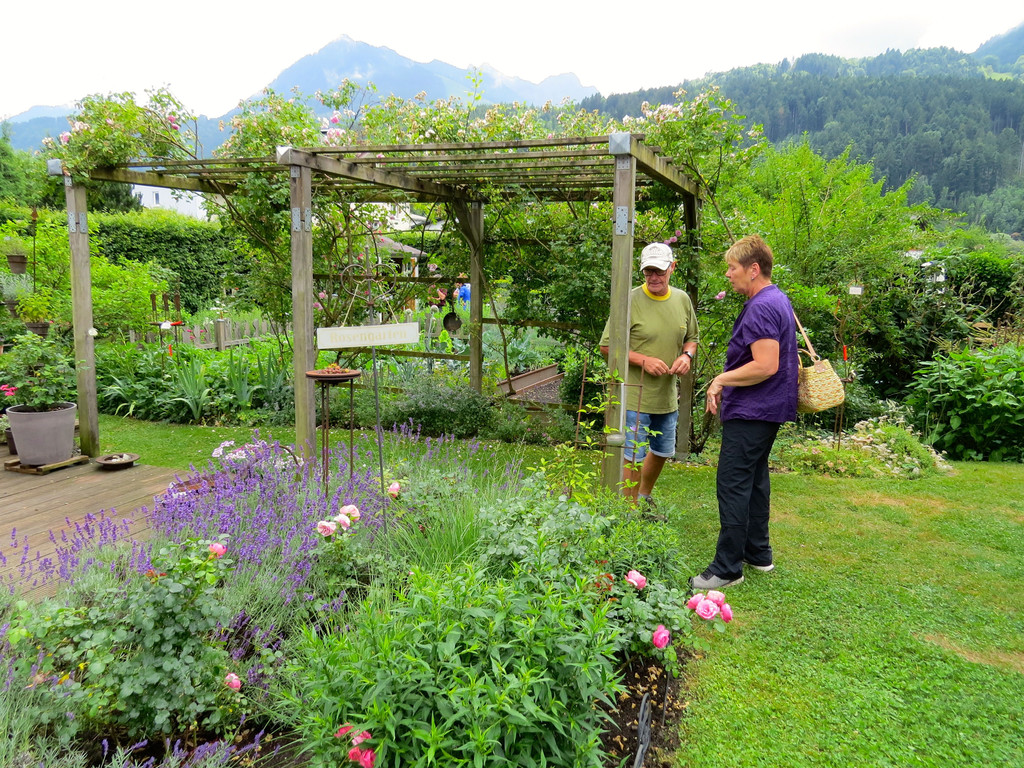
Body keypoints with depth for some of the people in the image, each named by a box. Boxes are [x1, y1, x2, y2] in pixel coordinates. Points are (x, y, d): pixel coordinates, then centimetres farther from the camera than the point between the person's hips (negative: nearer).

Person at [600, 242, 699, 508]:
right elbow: (606, 346, -11)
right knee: (633, 457, 0)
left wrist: (687, 355, -4)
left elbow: (691, 338, 18)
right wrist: (643, 360, -20)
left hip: (668, 396, 6)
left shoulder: (682, 299, 4)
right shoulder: (630, 301, -14)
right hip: (635, 396, -6)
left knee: (662, 452, 21)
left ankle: (644, 498, 45)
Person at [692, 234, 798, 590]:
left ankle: (727, 568, -1)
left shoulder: (761, 308, -20)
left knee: (733, 486, -7)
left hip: (750, 413, -11)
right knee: (754, 479, 19)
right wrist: (727, 382, 17)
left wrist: (721, 380, -17)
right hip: (767, 409, 11)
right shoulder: (778, 299, 14)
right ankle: (758, 552, 31)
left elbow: (766, 366, -28)